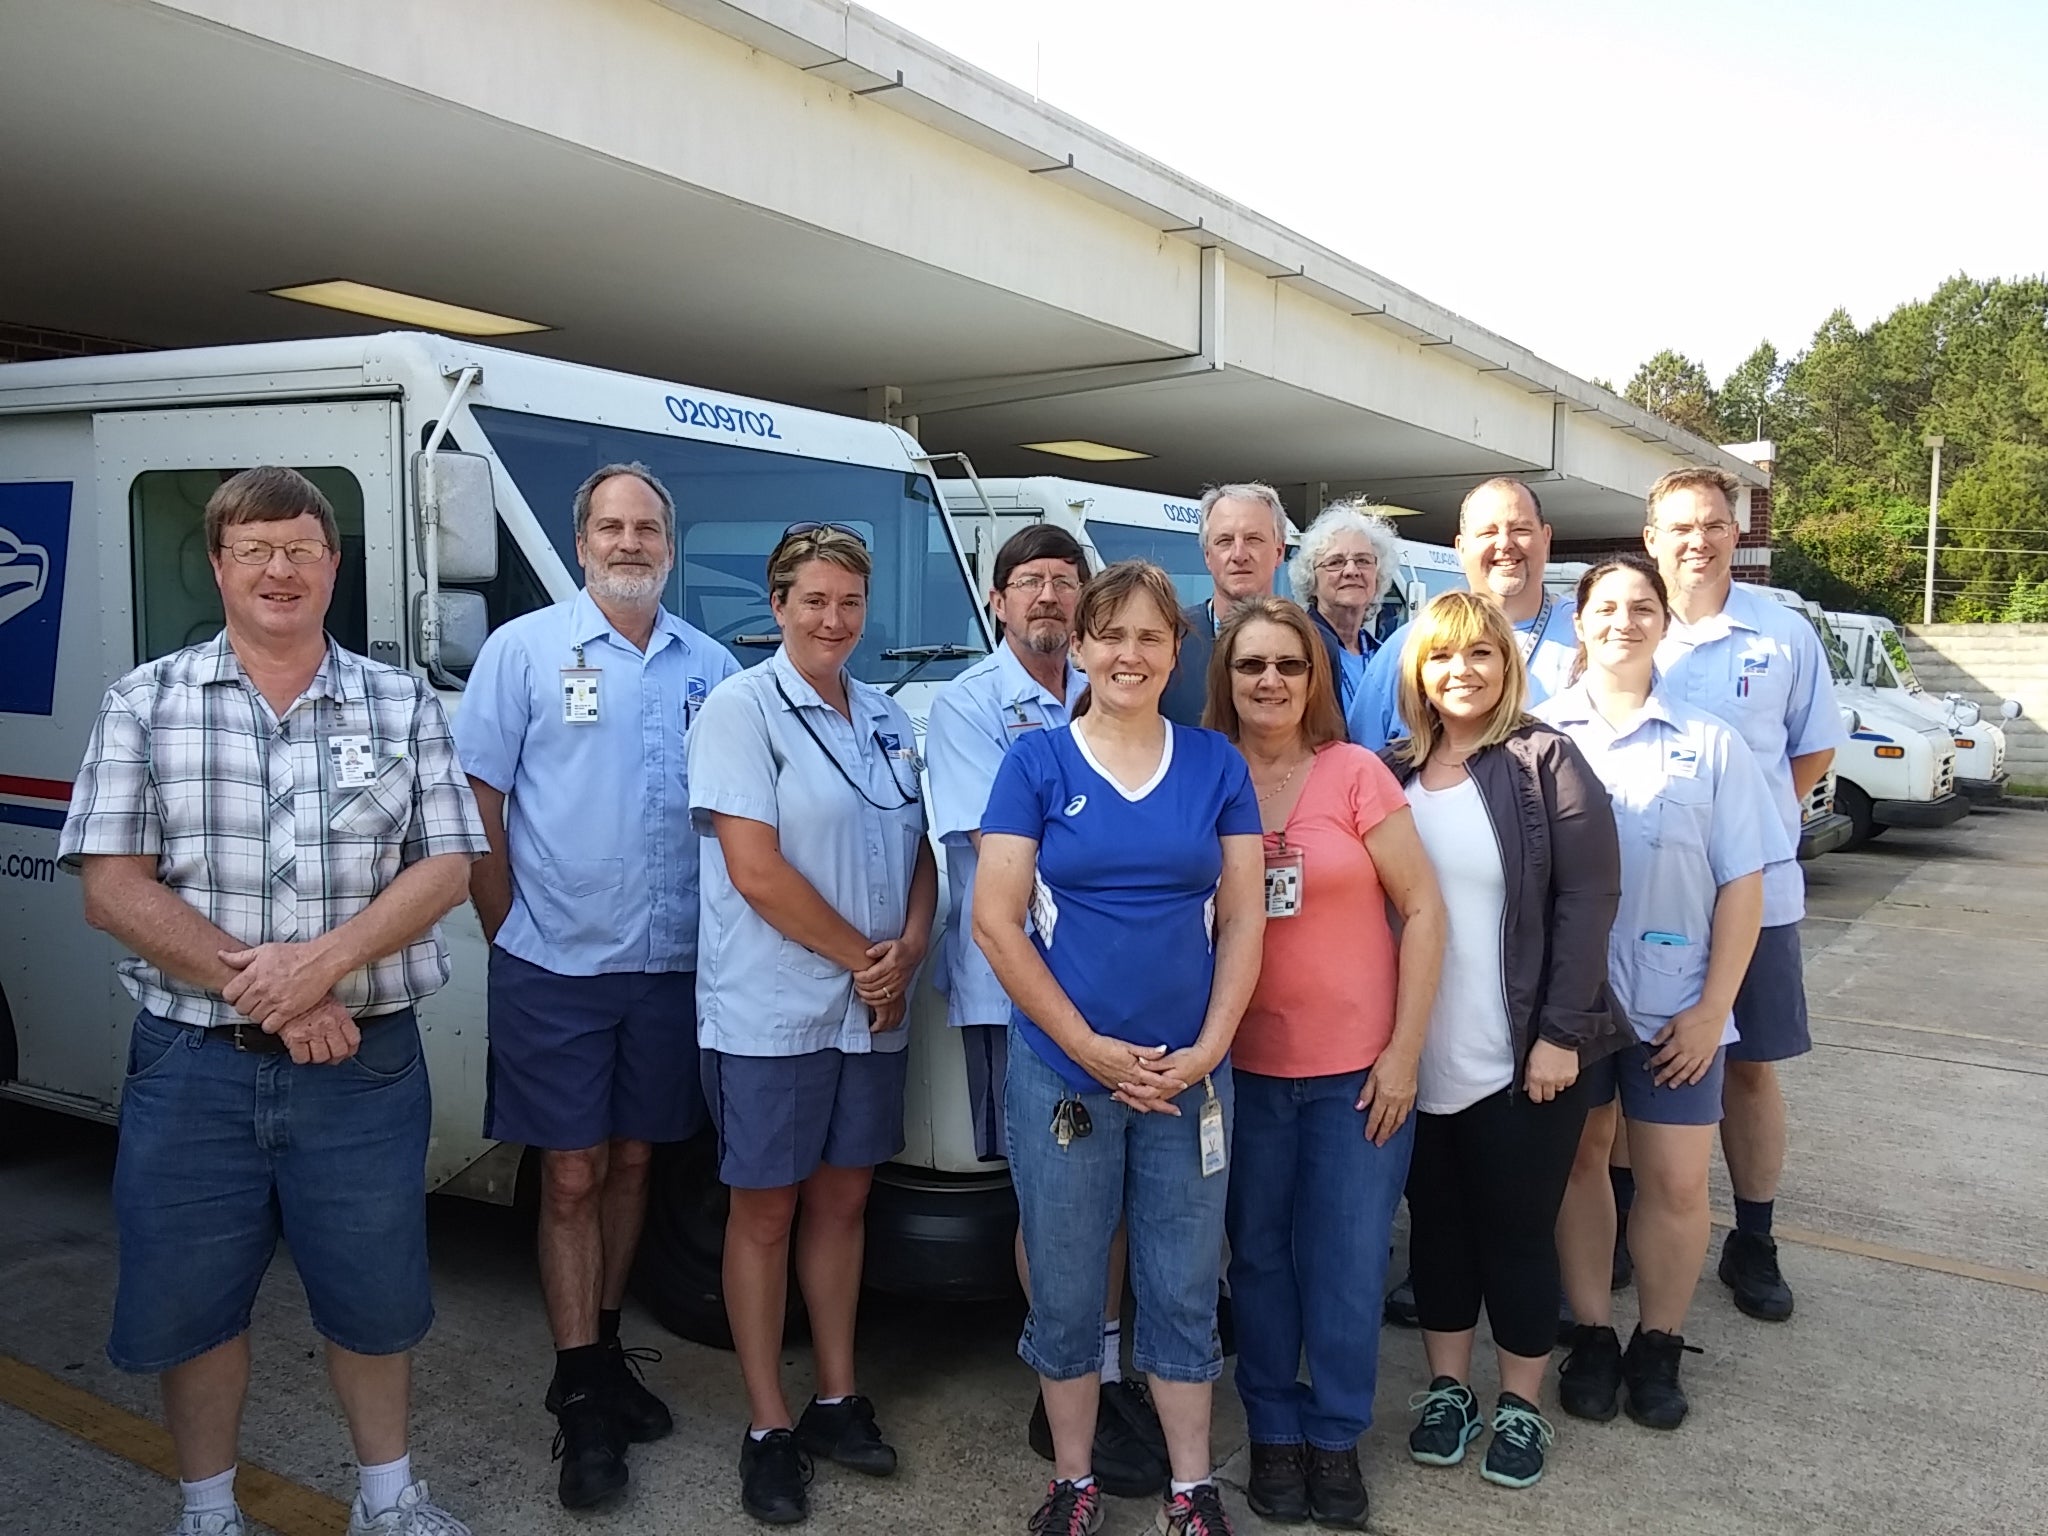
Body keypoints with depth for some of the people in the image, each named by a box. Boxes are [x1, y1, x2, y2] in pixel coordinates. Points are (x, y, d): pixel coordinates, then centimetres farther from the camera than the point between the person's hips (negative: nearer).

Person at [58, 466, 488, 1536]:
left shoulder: (401, 705, 3)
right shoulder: (146, 702, 1)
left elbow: (445, 868, -3)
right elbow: (112, 887, -5)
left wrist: (323, 963, -18)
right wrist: (255, 986, -15)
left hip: (365, 1061, 0)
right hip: (194, 1066, 0)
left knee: (375, 1296, 13)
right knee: (189, 1304, 13)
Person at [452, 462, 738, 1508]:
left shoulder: (710, 667, 7)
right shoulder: (524, 649, -3)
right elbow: (477, 802, -3)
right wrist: (509, 933, -5)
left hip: (672, 966, 3)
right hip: (557, 969, -3)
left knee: (631, 1164, 15)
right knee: (571, 1178, 3)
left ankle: (601, 1353, 31)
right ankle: (582, 1403, 14)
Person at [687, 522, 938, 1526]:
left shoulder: (887, 720, 10)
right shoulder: (742, 708, -10)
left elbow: (920, 851, 13)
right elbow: (756, 873, -17)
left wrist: (907, 952, -6)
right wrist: (861, 958, -11)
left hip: (872, 1012, 6)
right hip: (771, 1015, -6)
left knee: (843, 1201, 15)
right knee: (765, 1214, 6)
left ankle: (837, 1401, 30)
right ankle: (769, 1430, 19)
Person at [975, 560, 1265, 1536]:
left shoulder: (1217, 766, 3)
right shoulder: (1036, 763, -3)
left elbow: (1243, 918, 3)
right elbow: (994, 920, -7)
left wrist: (1205, 1051, -8)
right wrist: (1091, 1048, -11)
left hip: (1191, 1076, 2)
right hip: (1061, 1072, -1)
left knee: (1184, 1289, 12)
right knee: (1065, 1289, 11)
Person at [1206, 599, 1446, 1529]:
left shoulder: (1356, 773, -6)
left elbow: (1423, 909, -5)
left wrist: (1404, 1051, -8)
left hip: (1357, 1067, -1)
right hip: (1243, 1069, 2)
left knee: (1349, 1266, 8)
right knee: (1260, 1259, 13)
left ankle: (1336, 1439, 29)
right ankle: (1274, 1434, 32)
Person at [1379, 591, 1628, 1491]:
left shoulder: (1545, 761, -6)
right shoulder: (1392, 773, 5)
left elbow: (1589, 898, -11)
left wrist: (1560, 1032, -15)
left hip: (1520, 1056, -3)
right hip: (1418, 1058, 4)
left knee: (1517, 1231, 9)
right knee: (1437, 1225, 15)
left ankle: (1521, 1406, 28)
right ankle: (1447, 1388, 33)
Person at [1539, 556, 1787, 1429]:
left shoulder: (1709, 745, 1)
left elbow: (1742, 884, 0)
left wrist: (1713, 1005, -6)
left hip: (1674, 1002, 0)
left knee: (1677, 1181, 4)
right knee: (1579, 1159, 12)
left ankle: (1658, 1347, 24)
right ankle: (1590, 1337, 27)